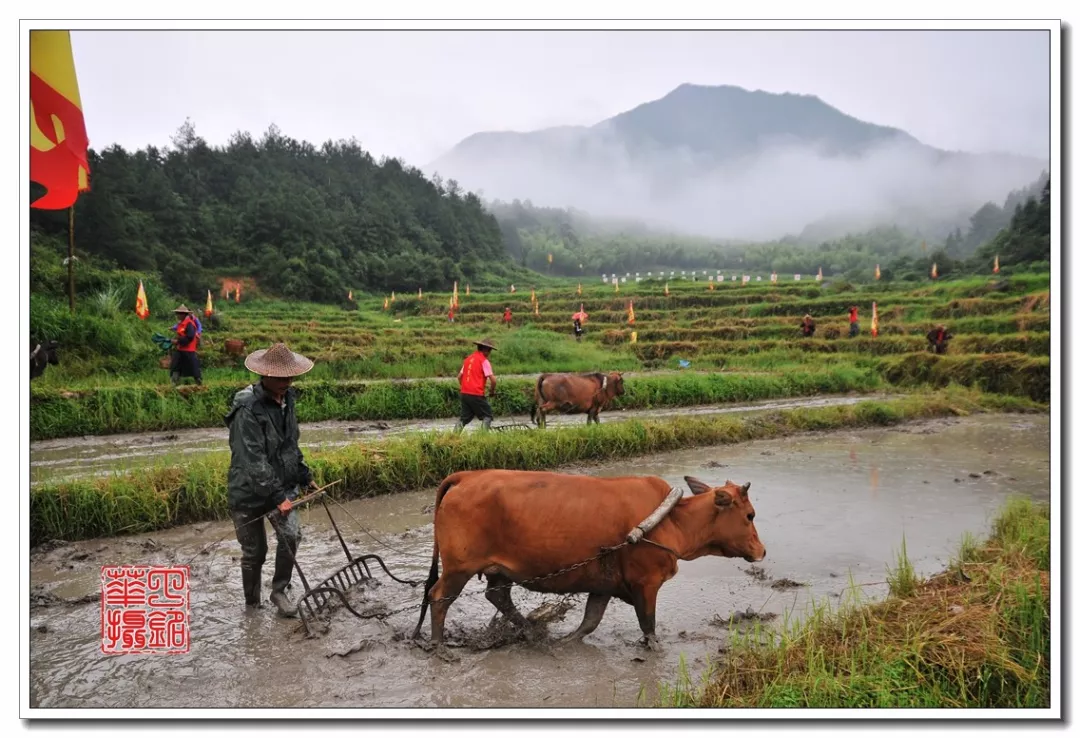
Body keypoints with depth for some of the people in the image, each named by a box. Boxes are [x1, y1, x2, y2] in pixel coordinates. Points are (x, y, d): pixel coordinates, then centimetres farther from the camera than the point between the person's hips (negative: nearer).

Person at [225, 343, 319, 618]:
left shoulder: (287, 398, 0)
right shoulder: (248, 410, -23)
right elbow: (253, 461, -27)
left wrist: (305, 477, 15)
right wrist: (277, 497, -28)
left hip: (281, 484, 5)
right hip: (249, 492, -5)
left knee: (291, 534, -14)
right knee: (254, 552, 8)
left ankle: (279, 591, 7)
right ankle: (252, 603, 30)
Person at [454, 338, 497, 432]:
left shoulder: (468, 358, 14)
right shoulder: (484, 361, -6)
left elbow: (459, 376, 17)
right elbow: (493, 379, -12)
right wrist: (492, 391, 5)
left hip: (464, 394, 7)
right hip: (476, 395, -7)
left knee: (465, 418, 15)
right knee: (488, 416, 5)